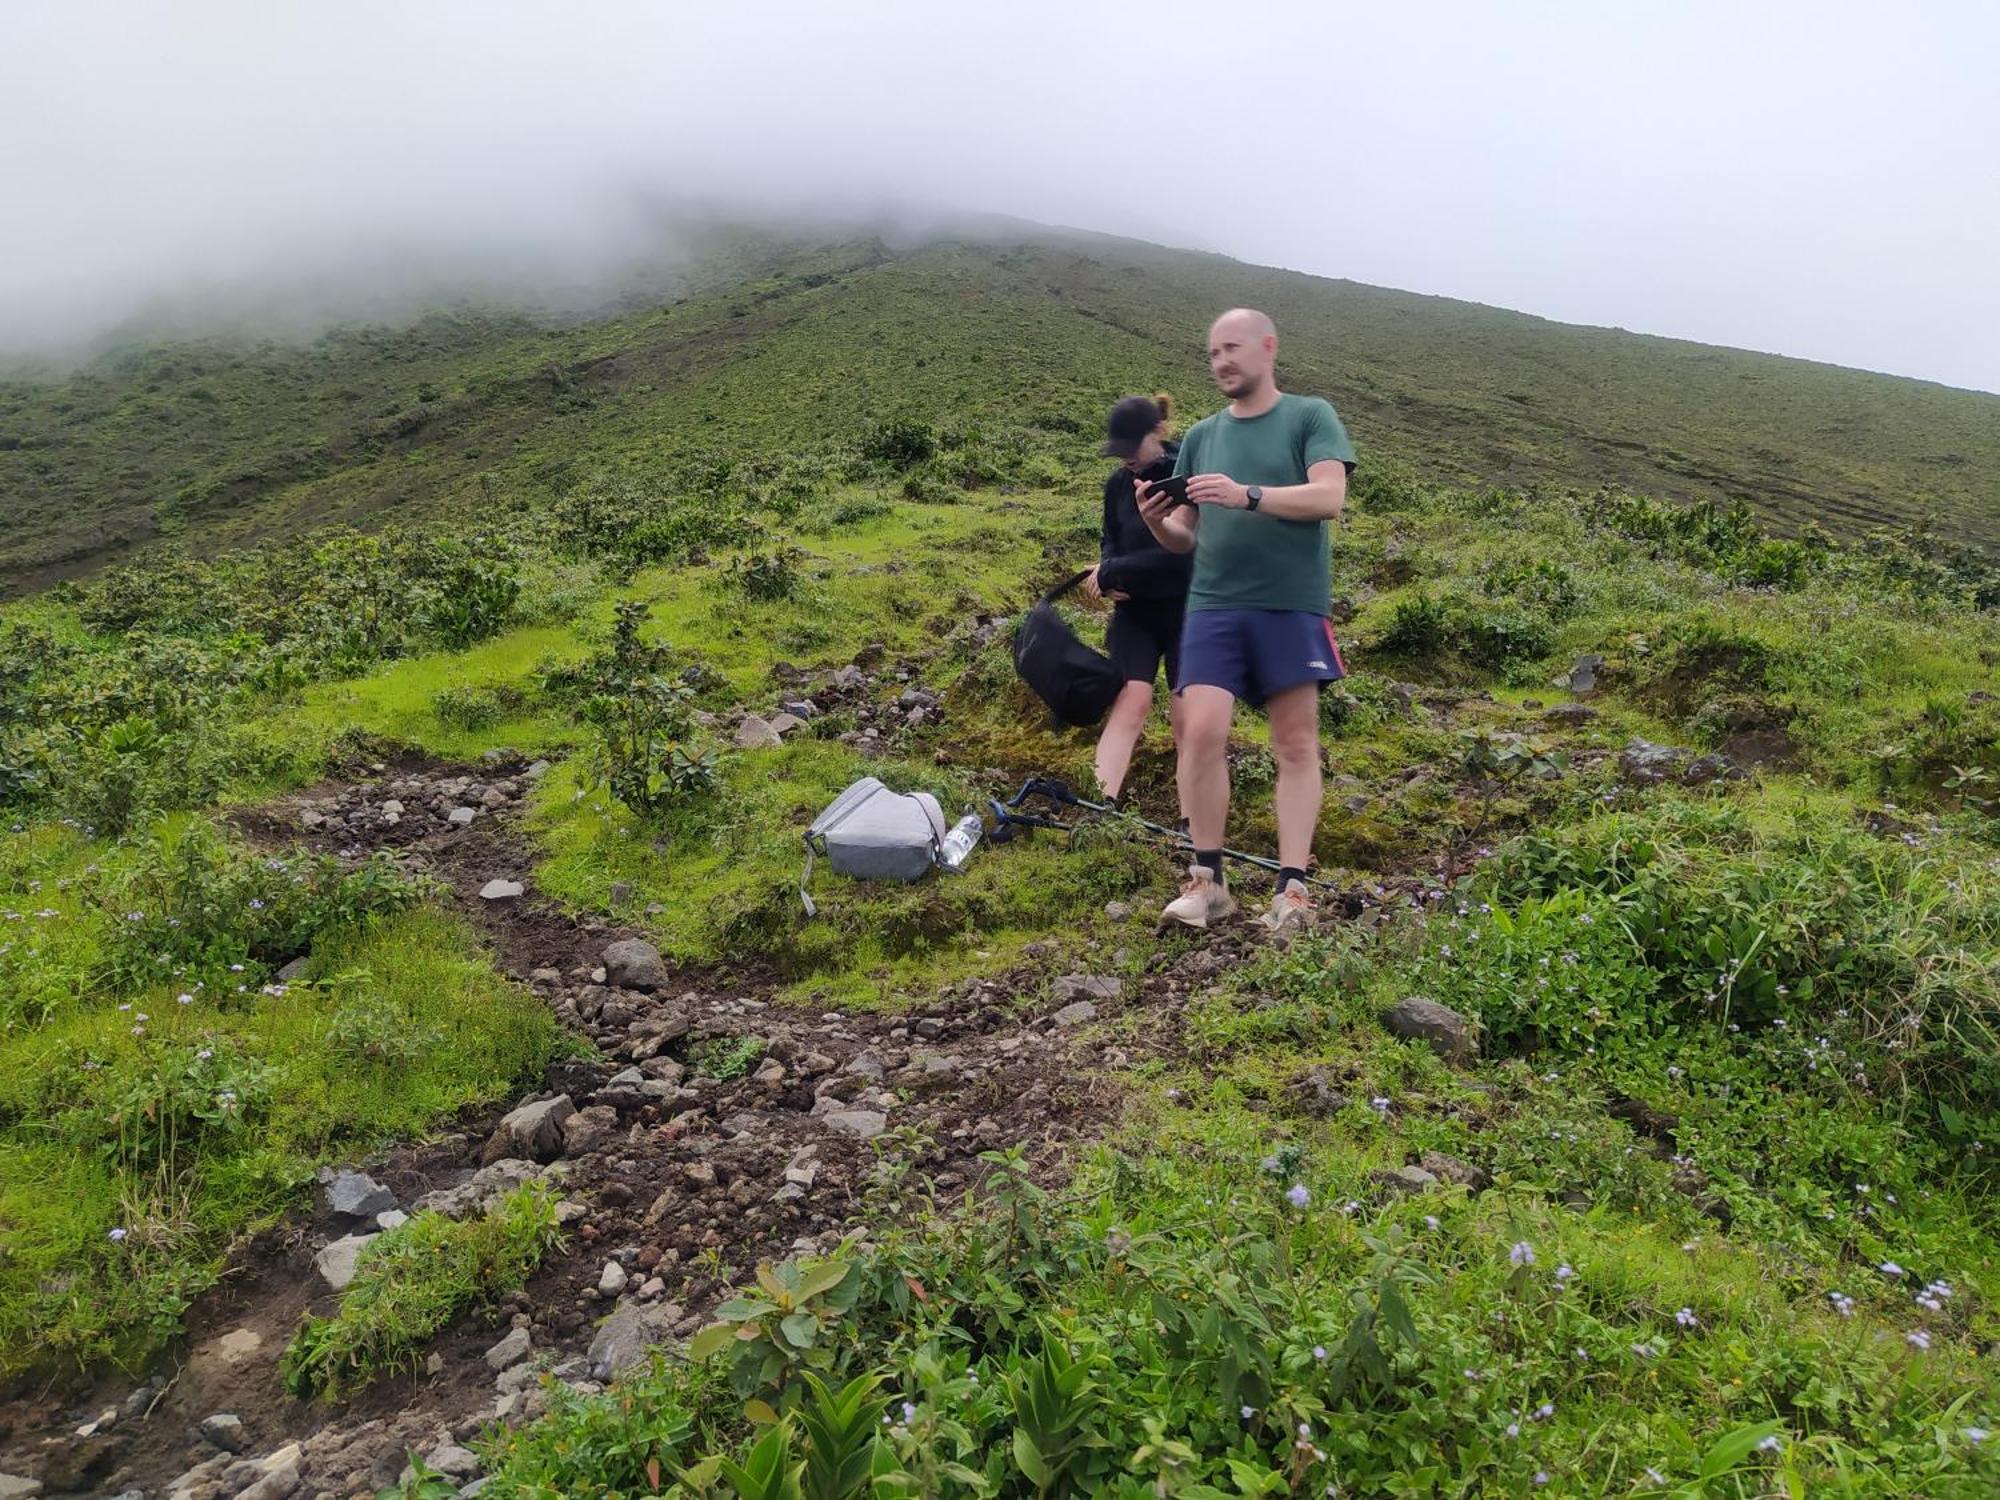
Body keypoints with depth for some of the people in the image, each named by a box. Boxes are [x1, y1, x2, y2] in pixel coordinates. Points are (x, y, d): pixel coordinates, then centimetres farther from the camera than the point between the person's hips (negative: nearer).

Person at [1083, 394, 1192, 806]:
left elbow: (1180, 554, -21)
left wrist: (1112, 572, -19)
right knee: (1132, 698, -10)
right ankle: (1104, 800, -16)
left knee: (1186, 711, -1)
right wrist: (1107, 574, -7)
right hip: (1134, 611, 3)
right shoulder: (1119, 483, 3)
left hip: (1186, 610, -3)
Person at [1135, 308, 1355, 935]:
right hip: (1213, 606, 3)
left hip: (1291, 607, -2)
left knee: (1296, 746, 0)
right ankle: (1207, 882, -2)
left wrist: (1249, 495, -22)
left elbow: (1329, 497, -10)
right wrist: (1157, 522, -6)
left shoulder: (1310, 417, 5)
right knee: (1201, 731, -11)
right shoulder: (1200, 437, 16)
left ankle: (1293, 887, 3)